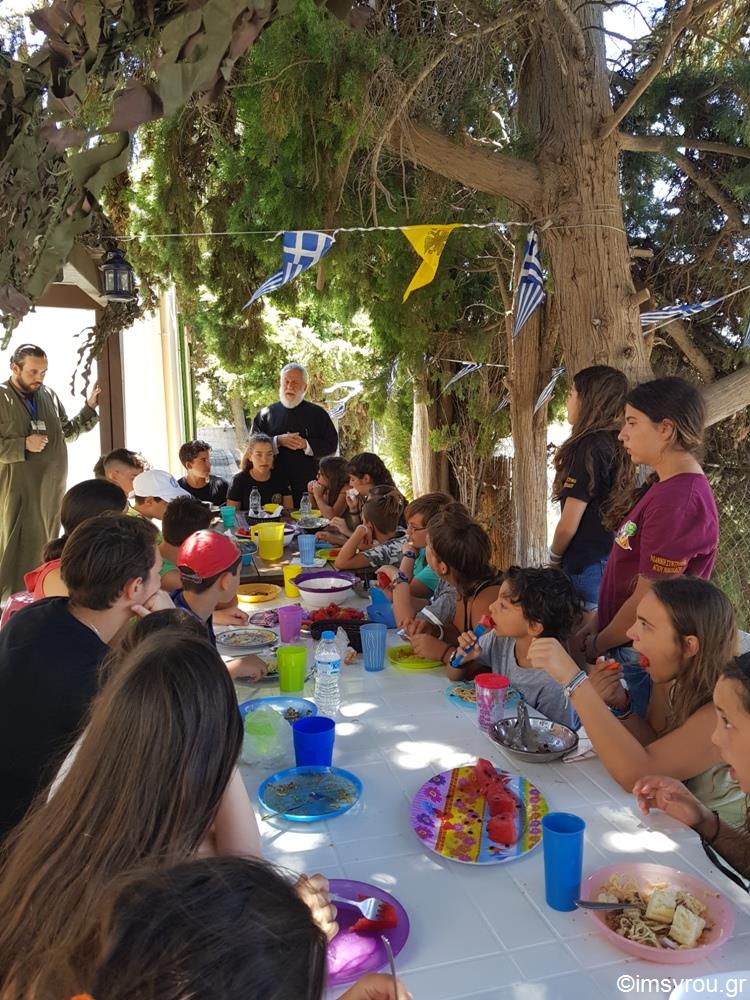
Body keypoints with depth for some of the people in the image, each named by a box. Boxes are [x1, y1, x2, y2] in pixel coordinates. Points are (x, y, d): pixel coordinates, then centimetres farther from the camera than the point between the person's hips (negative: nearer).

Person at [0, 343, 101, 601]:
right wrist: (24, 444, -20)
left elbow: (67, 432, 18)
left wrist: (89, 408, 8)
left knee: (48, 544, 14)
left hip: (51, 488, 6)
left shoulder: (49, 395, 9)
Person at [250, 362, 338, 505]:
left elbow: (332, 445, 3)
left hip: (308, 483, -1)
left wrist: (306, 444, -12)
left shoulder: (317, 413, 7)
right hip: (274, 482, 1)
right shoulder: (266, 413, 11)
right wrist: (278, 441, -11)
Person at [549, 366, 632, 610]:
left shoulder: (588, 447, -16)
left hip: (588, 567, -8)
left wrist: (554, 559, 3)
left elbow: (568, 525, -15)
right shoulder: (617, 447, 8)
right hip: (613, 562, 8)